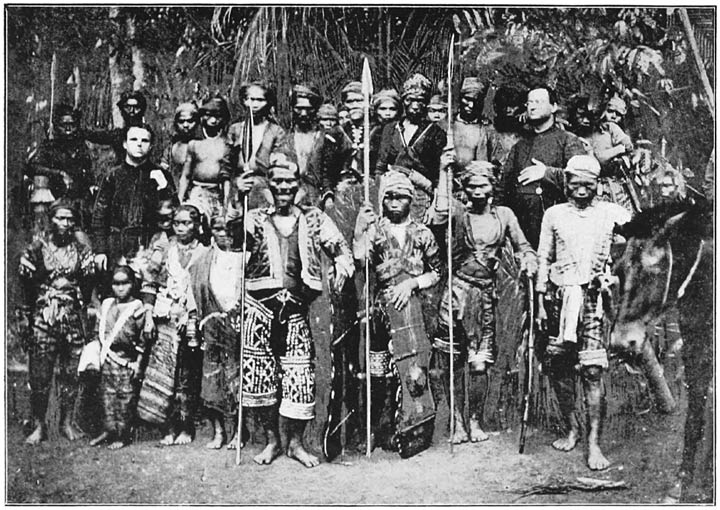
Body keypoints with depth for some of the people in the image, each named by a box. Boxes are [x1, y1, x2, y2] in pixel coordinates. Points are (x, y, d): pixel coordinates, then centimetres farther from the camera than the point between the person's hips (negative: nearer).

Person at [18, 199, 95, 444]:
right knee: (39, 375, -2)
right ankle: (39, 426, 8)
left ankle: (68, 422, 17)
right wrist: (26, 316, -2)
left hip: (73, 318, 2)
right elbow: (26, 283, 1)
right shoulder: (36, 247, 0)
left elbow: (88, 283, 11)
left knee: (71, 373, 6)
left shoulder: (81, 249, 6)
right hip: (42, 318, -2)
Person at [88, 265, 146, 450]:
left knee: (125, 398, 0)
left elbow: (143, 340, -6)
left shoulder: (138, 308, -6)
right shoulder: (106, 305, 10)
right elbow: (98, 332, 16)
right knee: (107, 395, 10)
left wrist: (138, 363, -8)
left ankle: (122, 436, 7)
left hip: (127, 361, -5)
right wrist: (99, 353, 11)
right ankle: (109, 430, 20)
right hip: (107, 358, 5)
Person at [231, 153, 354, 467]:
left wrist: (341, 266, -13)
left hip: (297, 306, 0)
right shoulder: (256, 218, 9)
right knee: (259, 371, 0)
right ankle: (271, 439, 18)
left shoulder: (314, 219, 13)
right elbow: (232, 235, -9)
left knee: (300, 374, -2)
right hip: (261, 305, 0)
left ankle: (296, 442, 15)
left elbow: (339, 248, 9)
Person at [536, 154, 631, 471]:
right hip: (559, 296, 3)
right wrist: (541, 299, 10)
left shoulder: (610, 213, 8)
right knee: (558, 368, 6)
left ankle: (594, 443, -4)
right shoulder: (554, 214, 13)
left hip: (592, 296, -3)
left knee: (592, 370, -8)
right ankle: (572, 430, 23)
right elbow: (543, 259, 14)